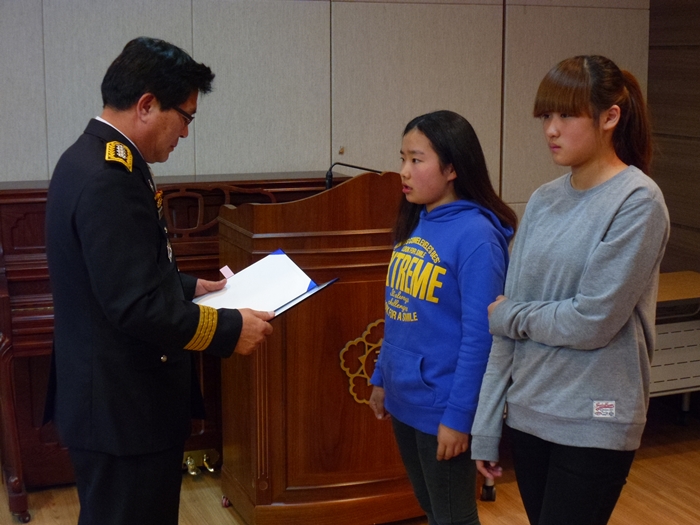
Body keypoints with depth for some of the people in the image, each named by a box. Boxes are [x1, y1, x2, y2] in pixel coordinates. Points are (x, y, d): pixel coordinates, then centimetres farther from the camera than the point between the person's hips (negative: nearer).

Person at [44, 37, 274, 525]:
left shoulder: (95, 159, 8)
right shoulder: (109, 179, -25)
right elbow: (137, 308, -28)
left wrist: (188, 286, 15)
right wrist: (231, 329, -18)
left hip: (115, 394, 11)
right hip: (124, 405, -11)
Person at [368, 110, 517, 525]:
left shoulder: (476, 234, -18)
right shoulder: (415, 224, 6)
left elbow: (480, 335, -20)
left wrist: (458, 414, -19)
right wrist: (382, 378, 14)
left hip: (442, 407, -8)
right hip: (405, 401, 8)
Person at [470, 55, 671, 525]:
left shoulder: (638, 202, -12)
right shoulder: (543, 202, 6)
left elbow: (592, 323, -17)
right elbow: (509, 326, 5)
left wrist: (508, 315, -3)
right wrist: (486, 426, 6)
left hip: (594, 424, -6)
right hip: (528, 414, 6)